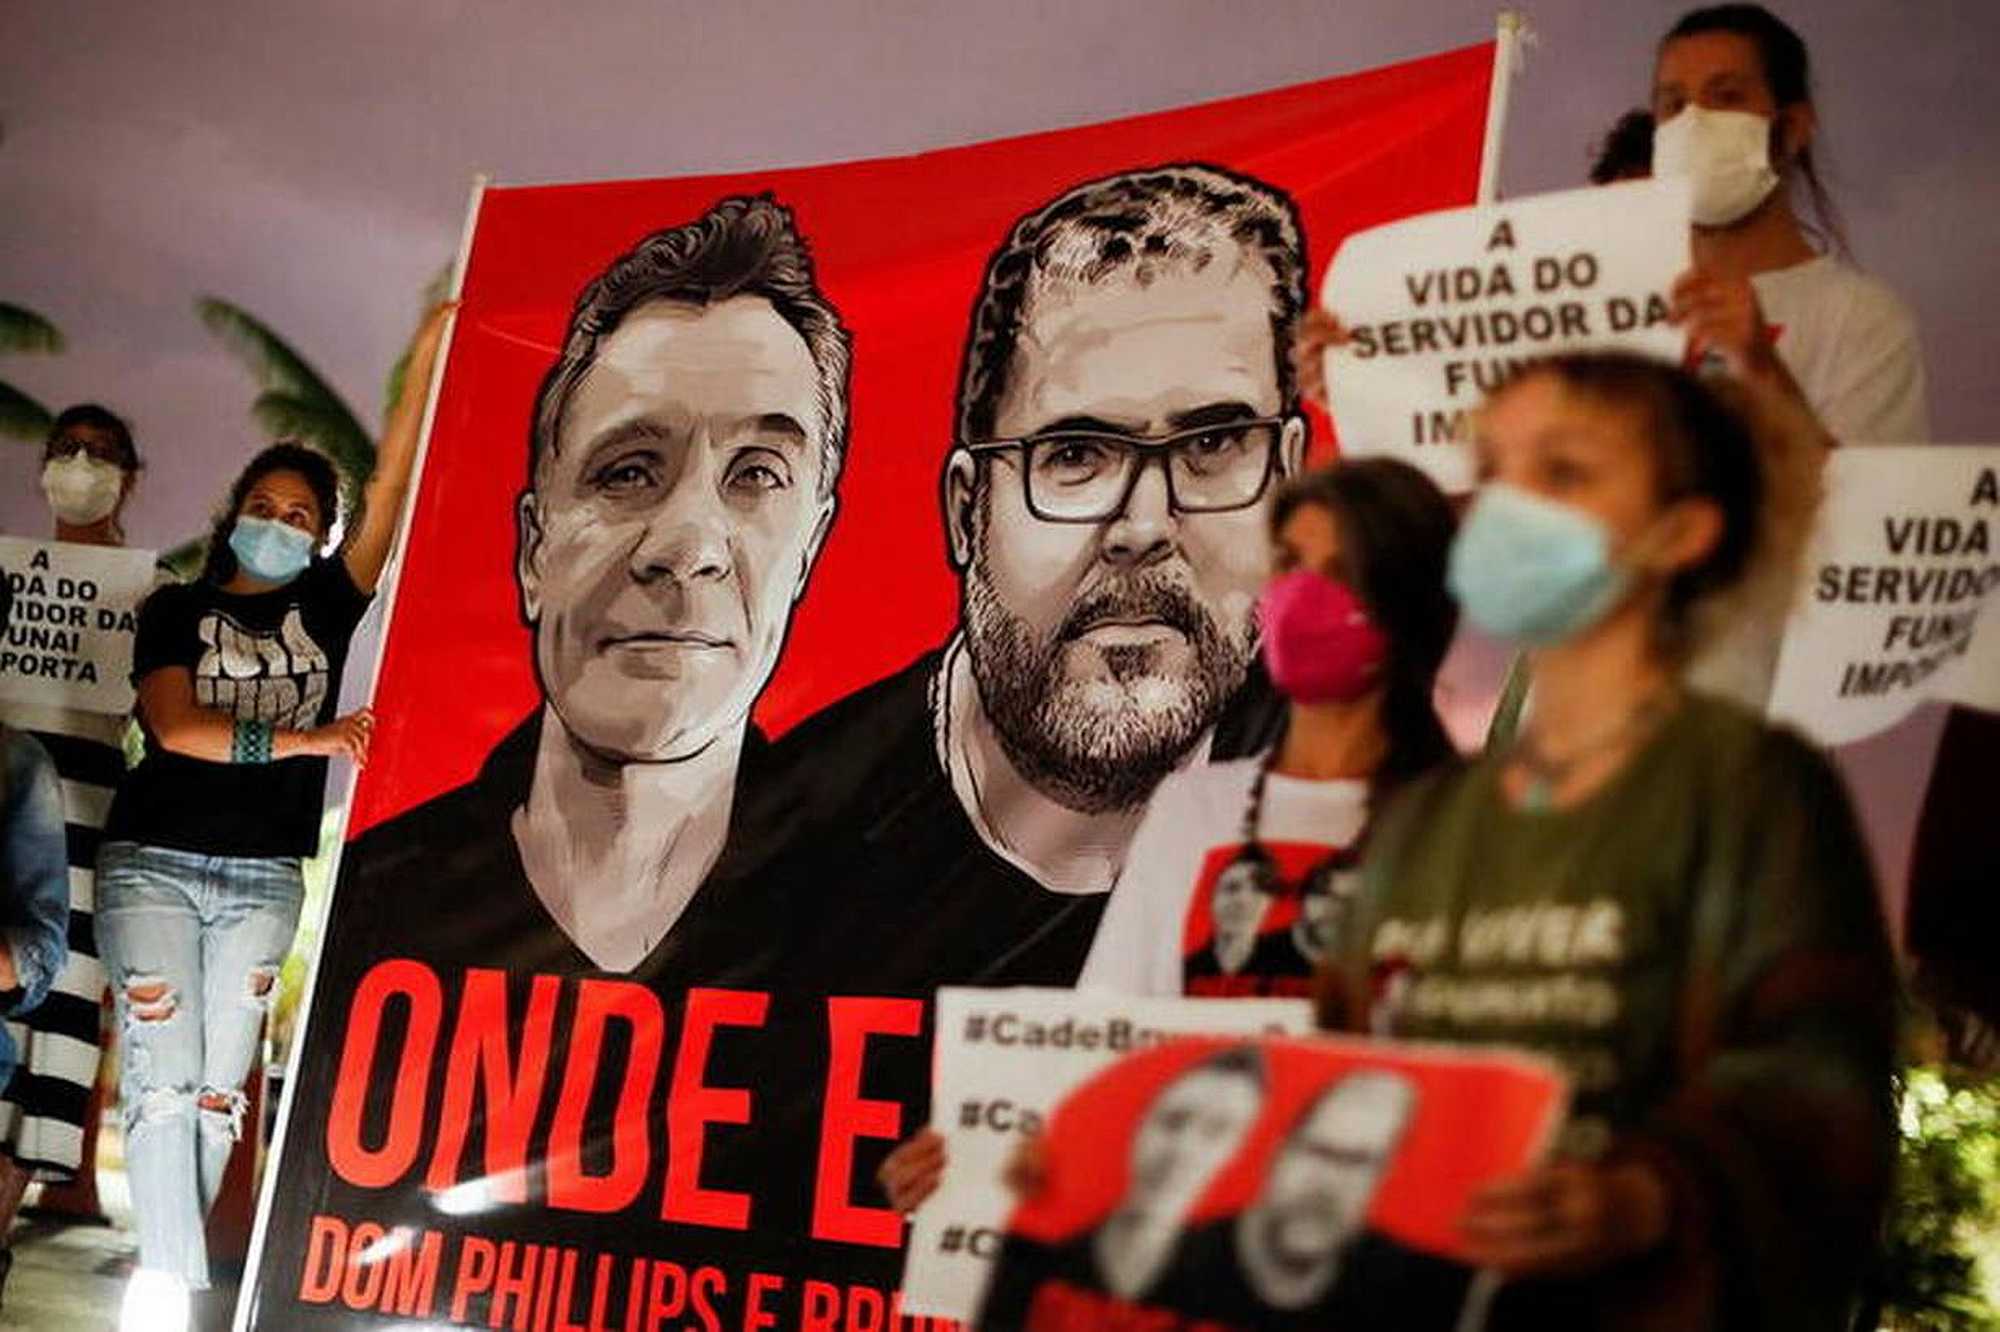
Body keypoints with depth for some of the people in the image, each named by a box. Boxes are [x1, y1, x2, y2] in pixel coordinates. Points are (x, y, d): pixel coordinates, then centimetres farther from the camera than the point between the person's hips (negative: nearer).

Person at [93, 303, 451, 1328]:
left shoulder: (325, 606, 10)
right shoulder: (177, 610, 6)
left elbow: (391, 489, 3)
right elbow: (173, 725, -11)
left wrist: (426, 359, -1)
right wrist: (302, 740, -20)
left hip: (264, 880, 2)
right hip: (155, 864, -2)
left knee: (218, 1085, 2)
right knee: (163, 1078, -7)